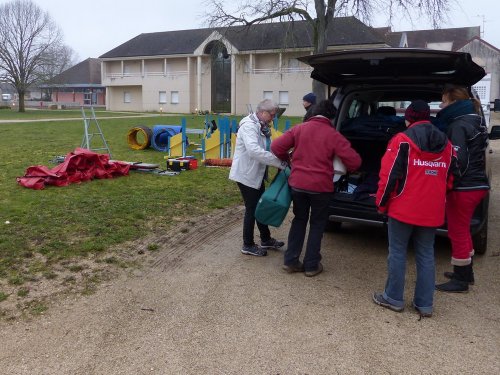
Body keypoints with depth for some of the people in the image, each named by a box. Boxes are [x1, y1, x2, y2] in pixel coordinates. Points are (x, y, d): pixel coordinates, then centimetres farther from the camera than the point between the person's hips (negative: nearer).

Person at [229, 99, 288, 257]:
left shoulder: (262, 127, 10)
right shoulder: (249, 125, -21)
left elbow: (267, 149, 11)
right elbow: (254, 151, -36)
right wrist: (280, 162, -36)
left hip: (256, 174, 10)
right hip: (246, 174, -10)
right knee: (252, 209, 0)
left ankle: (265, 239, 33)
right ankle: (248, 245, 15)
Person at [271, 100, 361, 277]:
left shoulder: (299, 129, 1)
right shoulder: (333, 135, -6)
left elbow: (276, 147, -2)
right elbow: (354, 161, -8)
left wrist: (287, 159, 17)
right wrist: (345, 169, 14)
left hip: (297, 183, 3)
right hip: (321, 186, -3)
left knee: (299, 220, 20)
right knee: (317, 224, 14)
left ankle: (290, 261, 21)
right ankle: (311, 265, 19)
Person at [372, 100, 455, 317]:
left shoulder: (402, 140, -9)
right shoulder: (446, 145, 10)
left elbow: (389, 175, -12)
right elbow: (449, 179, 14)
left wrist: (381, 203, -1)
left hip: (403, 209, -5)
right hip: (432, 212, 5)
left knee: (397, 253, 7)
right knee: (426, 255, 12)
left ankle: (394, 298, 16)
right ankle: (424, 304, 17)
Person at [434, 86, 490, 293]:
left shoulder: (458, 126, -16)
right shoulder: (475, 121, 13)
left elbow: (458, 160, -23)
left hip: (463, 188, -9)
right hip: (478, 184, 9)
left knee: (457, 232, 2)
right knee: (463, 230, 21)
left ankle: (461, 280, 13)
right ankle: (465, 272, 33)